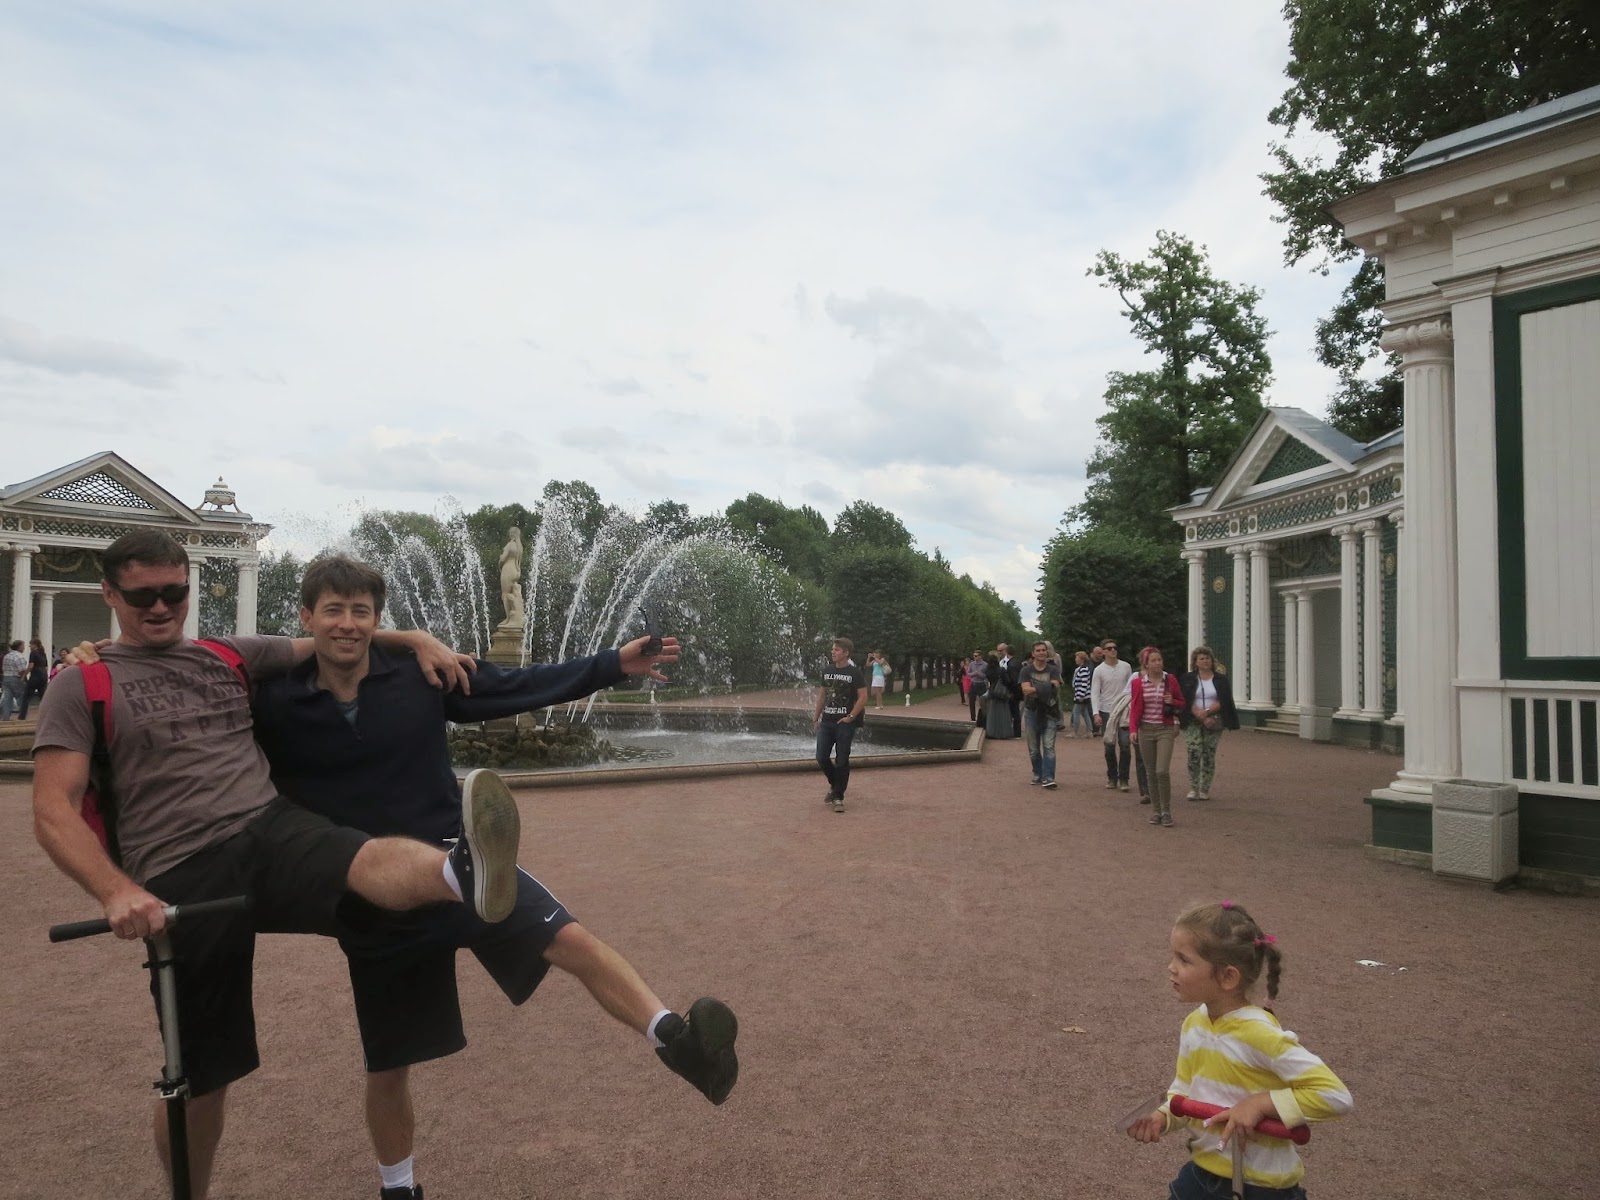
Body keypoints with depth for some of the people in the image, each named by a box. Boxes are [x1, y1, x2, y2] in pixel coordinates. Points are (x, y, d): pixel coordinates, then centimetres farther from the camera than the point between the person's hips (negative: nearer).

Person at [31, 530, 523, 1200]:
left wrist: (414, 639, 7)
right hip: (181, 878, -2)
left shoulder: (230, 657, 18)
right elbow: (52, 811, -3)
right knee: (200, 1077, 7)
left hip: (273, 830, 2)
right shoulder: (82, 687, 6)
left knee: (374, 860, -33)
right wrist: (117, 892, -20)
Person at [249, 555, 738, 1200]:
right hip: (371, 904, 1)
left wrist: (615, 664, -9)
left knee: (569, 939, -28)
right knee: (388, 1067, 16)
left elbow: (522, 687, -4)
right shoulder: (274, 705, -8)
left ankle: (674, 1039, -26)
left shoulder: (422, 675, -7)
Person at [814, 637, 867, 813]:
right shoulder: (827, 672, 9)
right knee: (821, 758, 2)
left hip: (844, 723, -5)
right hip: (826, 721, 5)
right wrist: (816, 718, 13)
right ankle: (834, 784, 27)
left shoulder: (854, 673, -6)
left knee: (841, 761, -1)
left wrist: (851, 717, -14)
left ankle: (838, 797, 7)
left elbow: (863, 697, -9)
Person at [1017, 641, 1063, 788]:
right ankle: (1038, 775, 22)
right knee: (1034, 749, 8)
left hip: (1049, 712, -1)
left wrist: (1035, 690, -18)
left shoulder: (1053, 670, 6)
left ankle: (1048, 778, -11)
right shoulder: (1026, 670, 5)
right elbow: (1026, 689, -9)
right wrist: (1044, 689, -14)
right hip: (1032, 711, 1)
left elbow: (1055, 687, -11)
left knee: (1049, 747, -9)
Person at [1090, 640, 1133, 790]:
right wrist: (1096, 713, -14)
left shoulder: (1126, 667, 2)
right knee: (1109, 746, 6)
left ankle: (1123, 779, 2)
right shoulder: (1099, 670, -3)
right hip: (1106, 712, 0)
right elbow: (1094, 693, -5)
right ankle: (1112, 778, 18)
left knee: (1124, 745, -5)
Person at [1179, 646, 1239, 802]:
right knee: (1194, 753, -14)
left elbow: (1223, 701, -1)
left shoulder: (1221, 680, 8)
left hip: (1214, 721, 1)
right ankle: (1193, 788, -2)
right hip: (1193, 722, -1)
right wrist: (1201, 717, -13)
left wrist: (1207, 712, -14)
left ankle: (1205, 789, 9)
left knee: (1209, 755, 0)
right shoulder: (1188, 680, 6)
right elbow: (1187, 701, -3)